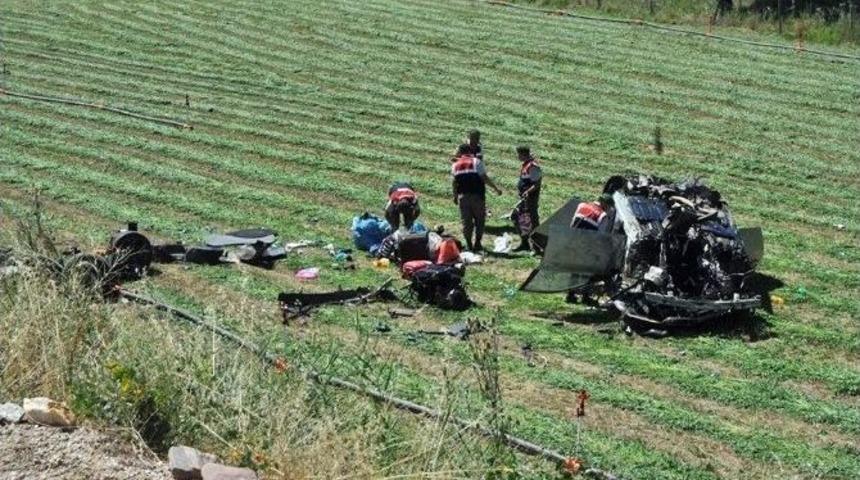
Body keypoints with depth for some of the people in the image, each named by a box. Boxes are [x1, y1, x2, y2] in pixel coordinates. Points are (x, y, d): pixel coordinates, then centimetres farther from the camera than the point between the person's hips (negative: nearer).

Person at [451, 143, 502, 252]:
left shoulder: (455, 165, 7)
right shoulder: (476, 162, -4)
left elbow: (454, 182, 8)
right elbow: (484, 178, -9)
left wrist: (455, 196, 18)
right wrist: (496, 188, -2)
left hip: (463, 196, 3)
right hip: (477, 195, -3)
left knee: (466, 221, 8)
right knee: (479, 220, 8)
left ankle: (469, 244, 8)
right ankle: (477, 243, 6)